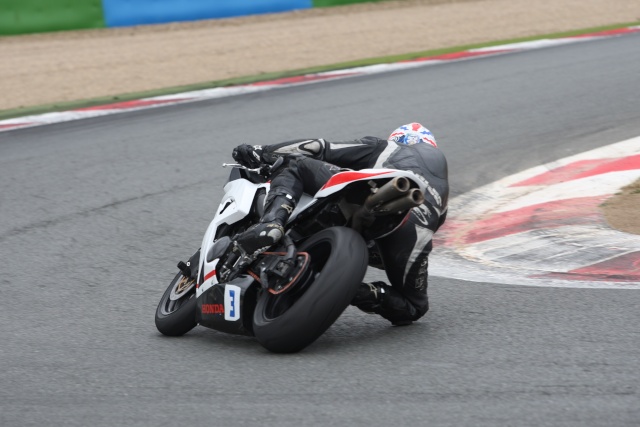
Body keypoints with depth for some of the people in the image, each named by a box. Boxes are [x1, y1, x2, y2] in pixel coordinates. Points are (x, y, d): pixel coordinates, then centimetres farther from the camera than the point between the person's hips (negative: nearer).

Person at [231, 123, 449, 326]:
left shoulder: (383, 147, 34)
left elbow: (321, 149, 24)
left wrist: (261, 152, 27)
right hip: (414, 232, 2)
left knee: (294, 166, 14)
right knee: (413, 307, 21)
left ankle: (272, 222, -17)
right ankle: (364, 293, -11)